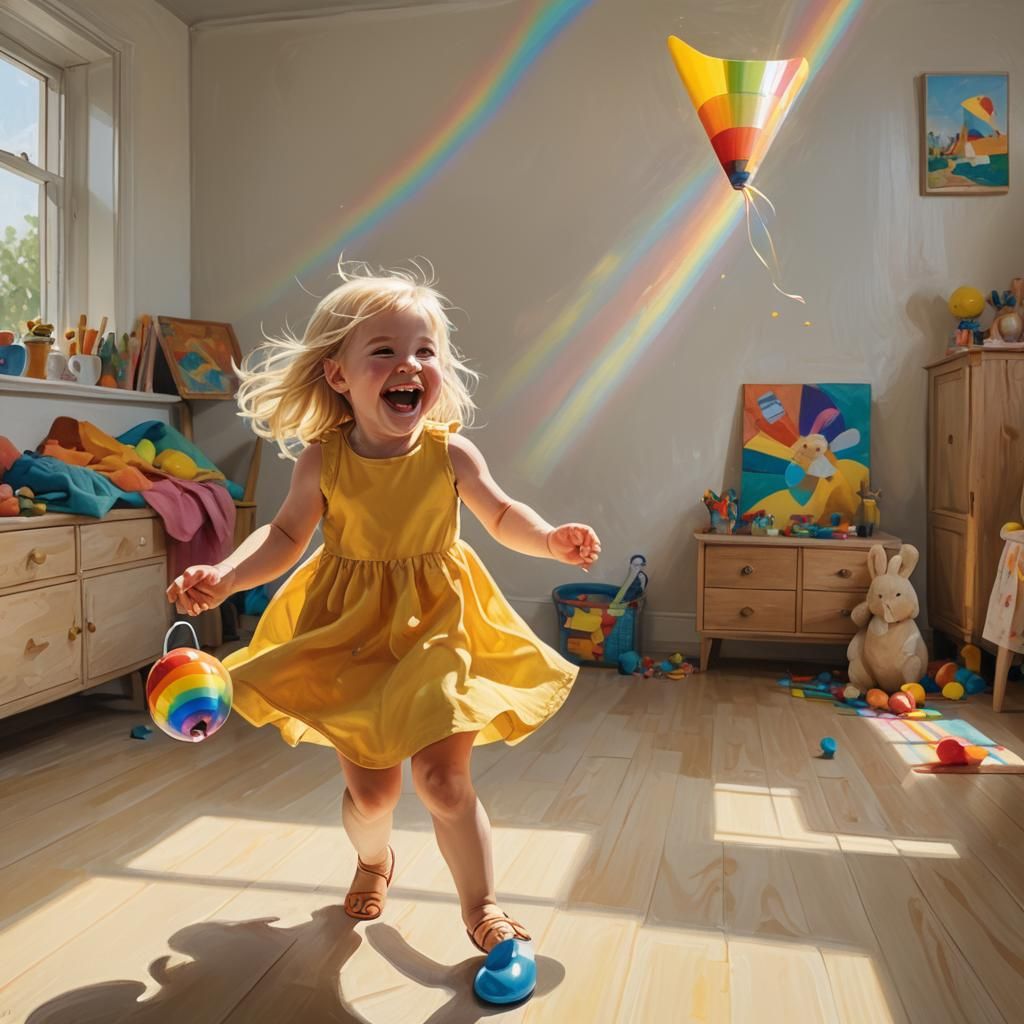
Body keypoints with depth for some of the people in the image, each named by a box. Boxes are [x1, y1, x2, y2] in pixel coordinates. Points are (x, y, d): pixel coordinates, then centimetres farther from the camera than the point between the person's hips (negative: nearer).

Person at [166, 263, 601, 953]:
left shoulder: (451, 454, -12)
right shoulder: (323, 461, -11)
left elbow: (503, 515, 2)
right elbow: (285, 537, 0)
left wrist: (551, 540, -17)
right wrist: (224, 577, -15)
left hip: (436, 626, -1)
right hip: (350, 631, 1)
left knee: (443, 780, -3)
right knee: (370, 789, 10)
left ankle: (483, 908, 21)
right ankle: (374, 860, 47)